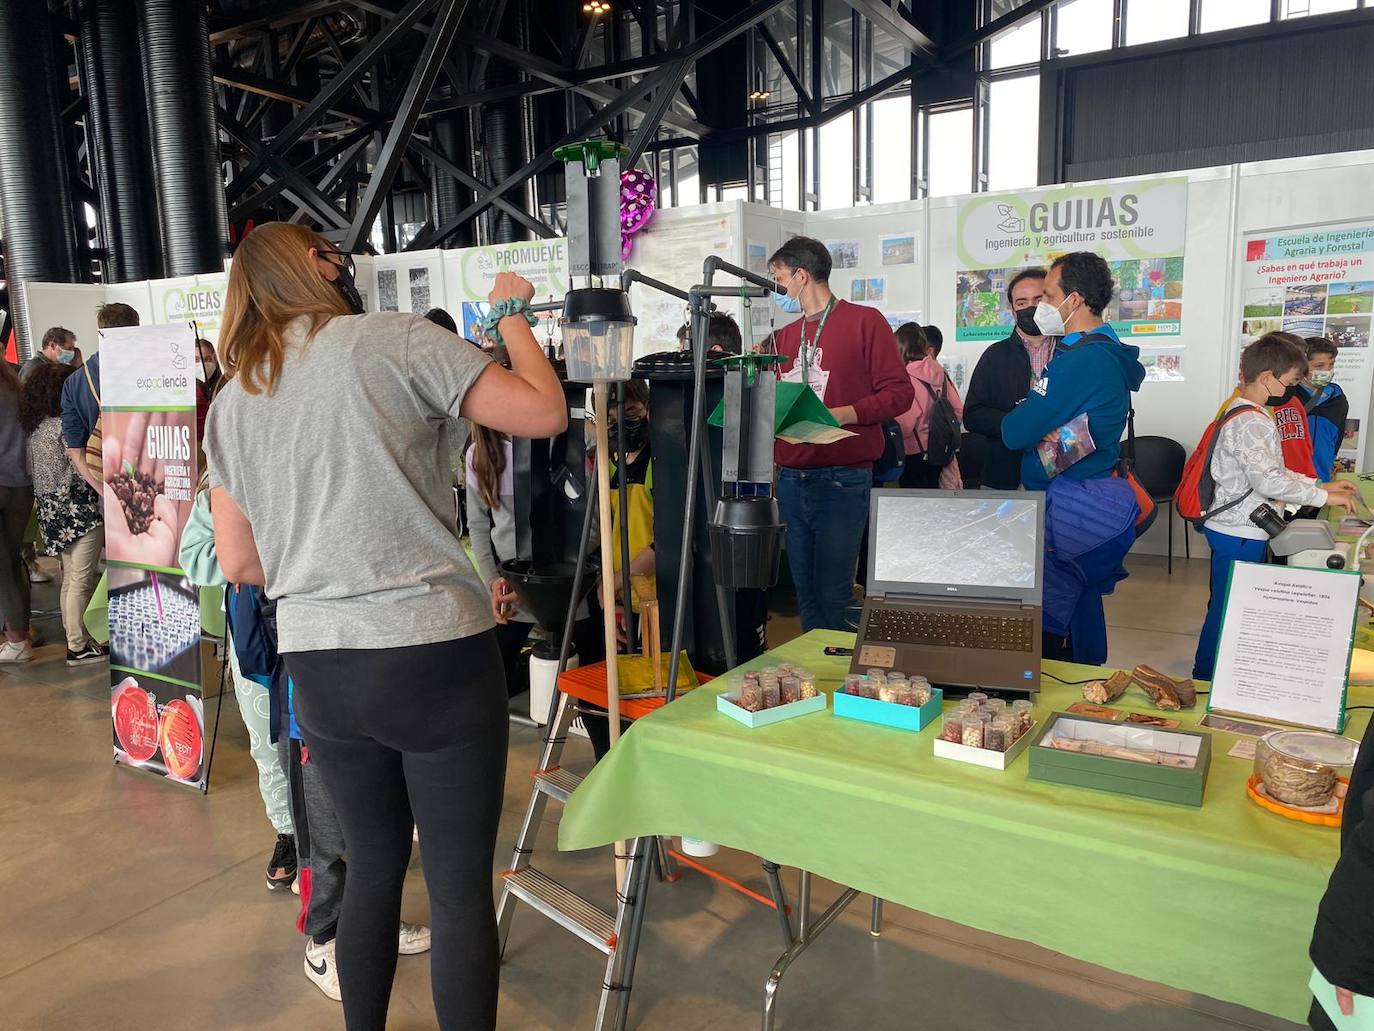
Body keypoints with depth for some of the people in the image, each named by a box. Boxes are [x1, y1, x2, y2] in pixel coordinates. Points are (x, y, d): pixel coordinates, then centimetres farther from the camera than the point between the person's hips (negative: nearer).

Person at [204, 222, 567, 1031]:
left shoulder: (231, 402, 11)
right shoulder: (394, 338, -6)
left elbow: (239, 562, 12)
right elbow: (545, 413, -8)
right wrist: (513, 314, 7)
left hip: (317, 667, 6)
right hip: (434, 658, -6)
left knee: (373, 864, 22)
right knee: (461, 884, 7)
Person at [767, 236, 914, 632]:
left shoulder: (864, 321, -1)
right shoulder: (785, 335, 18)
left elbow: (899, 392, -6)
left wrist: (839, 415, -17)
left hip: (842, 479, -6)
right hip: (791, 478, 6)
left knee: (833, 596, -6)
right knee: (806, 595, 11)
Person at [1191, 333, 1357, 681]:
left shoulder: (1244, 413, 13)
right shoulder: (1251, 422, -20)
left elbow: (1271, 469, 20)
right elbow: (1268, 480, -29)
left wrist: (1319, 485, 12)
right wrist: (1322, 497, -20)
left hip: (1232, 529, 11)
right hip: (1240, 534, -11)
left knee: (1224, 608, 19)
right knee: (1227, 610, 0)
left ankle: (1206, 676, 30)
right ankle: (1207, 680, 11)